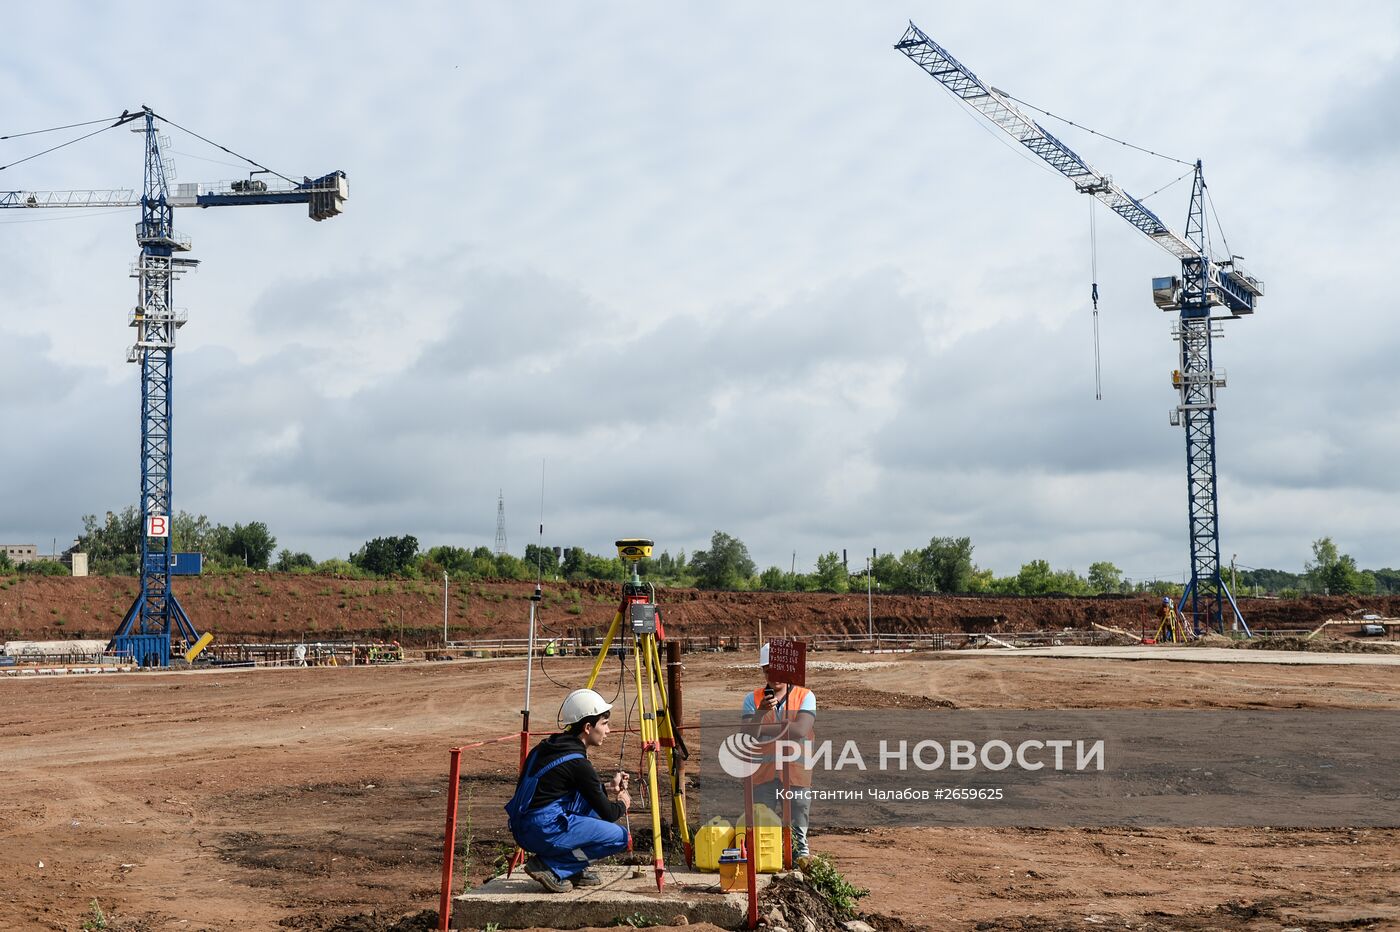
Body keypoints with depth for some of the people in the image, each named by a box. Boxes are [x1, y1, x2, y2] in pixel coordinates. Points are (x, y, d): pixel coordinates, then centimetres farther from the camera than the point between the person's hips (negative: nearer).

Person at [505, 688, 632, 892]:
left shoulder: (550, 746, 11)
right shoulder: (577, 763, -13)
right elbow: (607, 813, -5)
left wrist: (608, 788, 18)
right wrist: (622, 805, 15)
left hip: (523, 827, 9)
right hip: (544, 831, -9)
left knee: (590, 800, 24)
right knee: (620, 837, -4)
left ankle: (575, 870, 18)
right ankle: (549, 866, -5)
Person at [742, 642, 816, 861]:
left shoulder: (805, 696, 1)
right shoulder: (753, 699, 6)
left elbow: (800, 730, -16)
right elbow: (749, 735, -7)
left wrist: (763, 728, -9)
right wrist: (760, 713, -25)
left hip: (796, 773, -1)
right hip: (763, 772, 1)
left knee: (797, 835, 4)